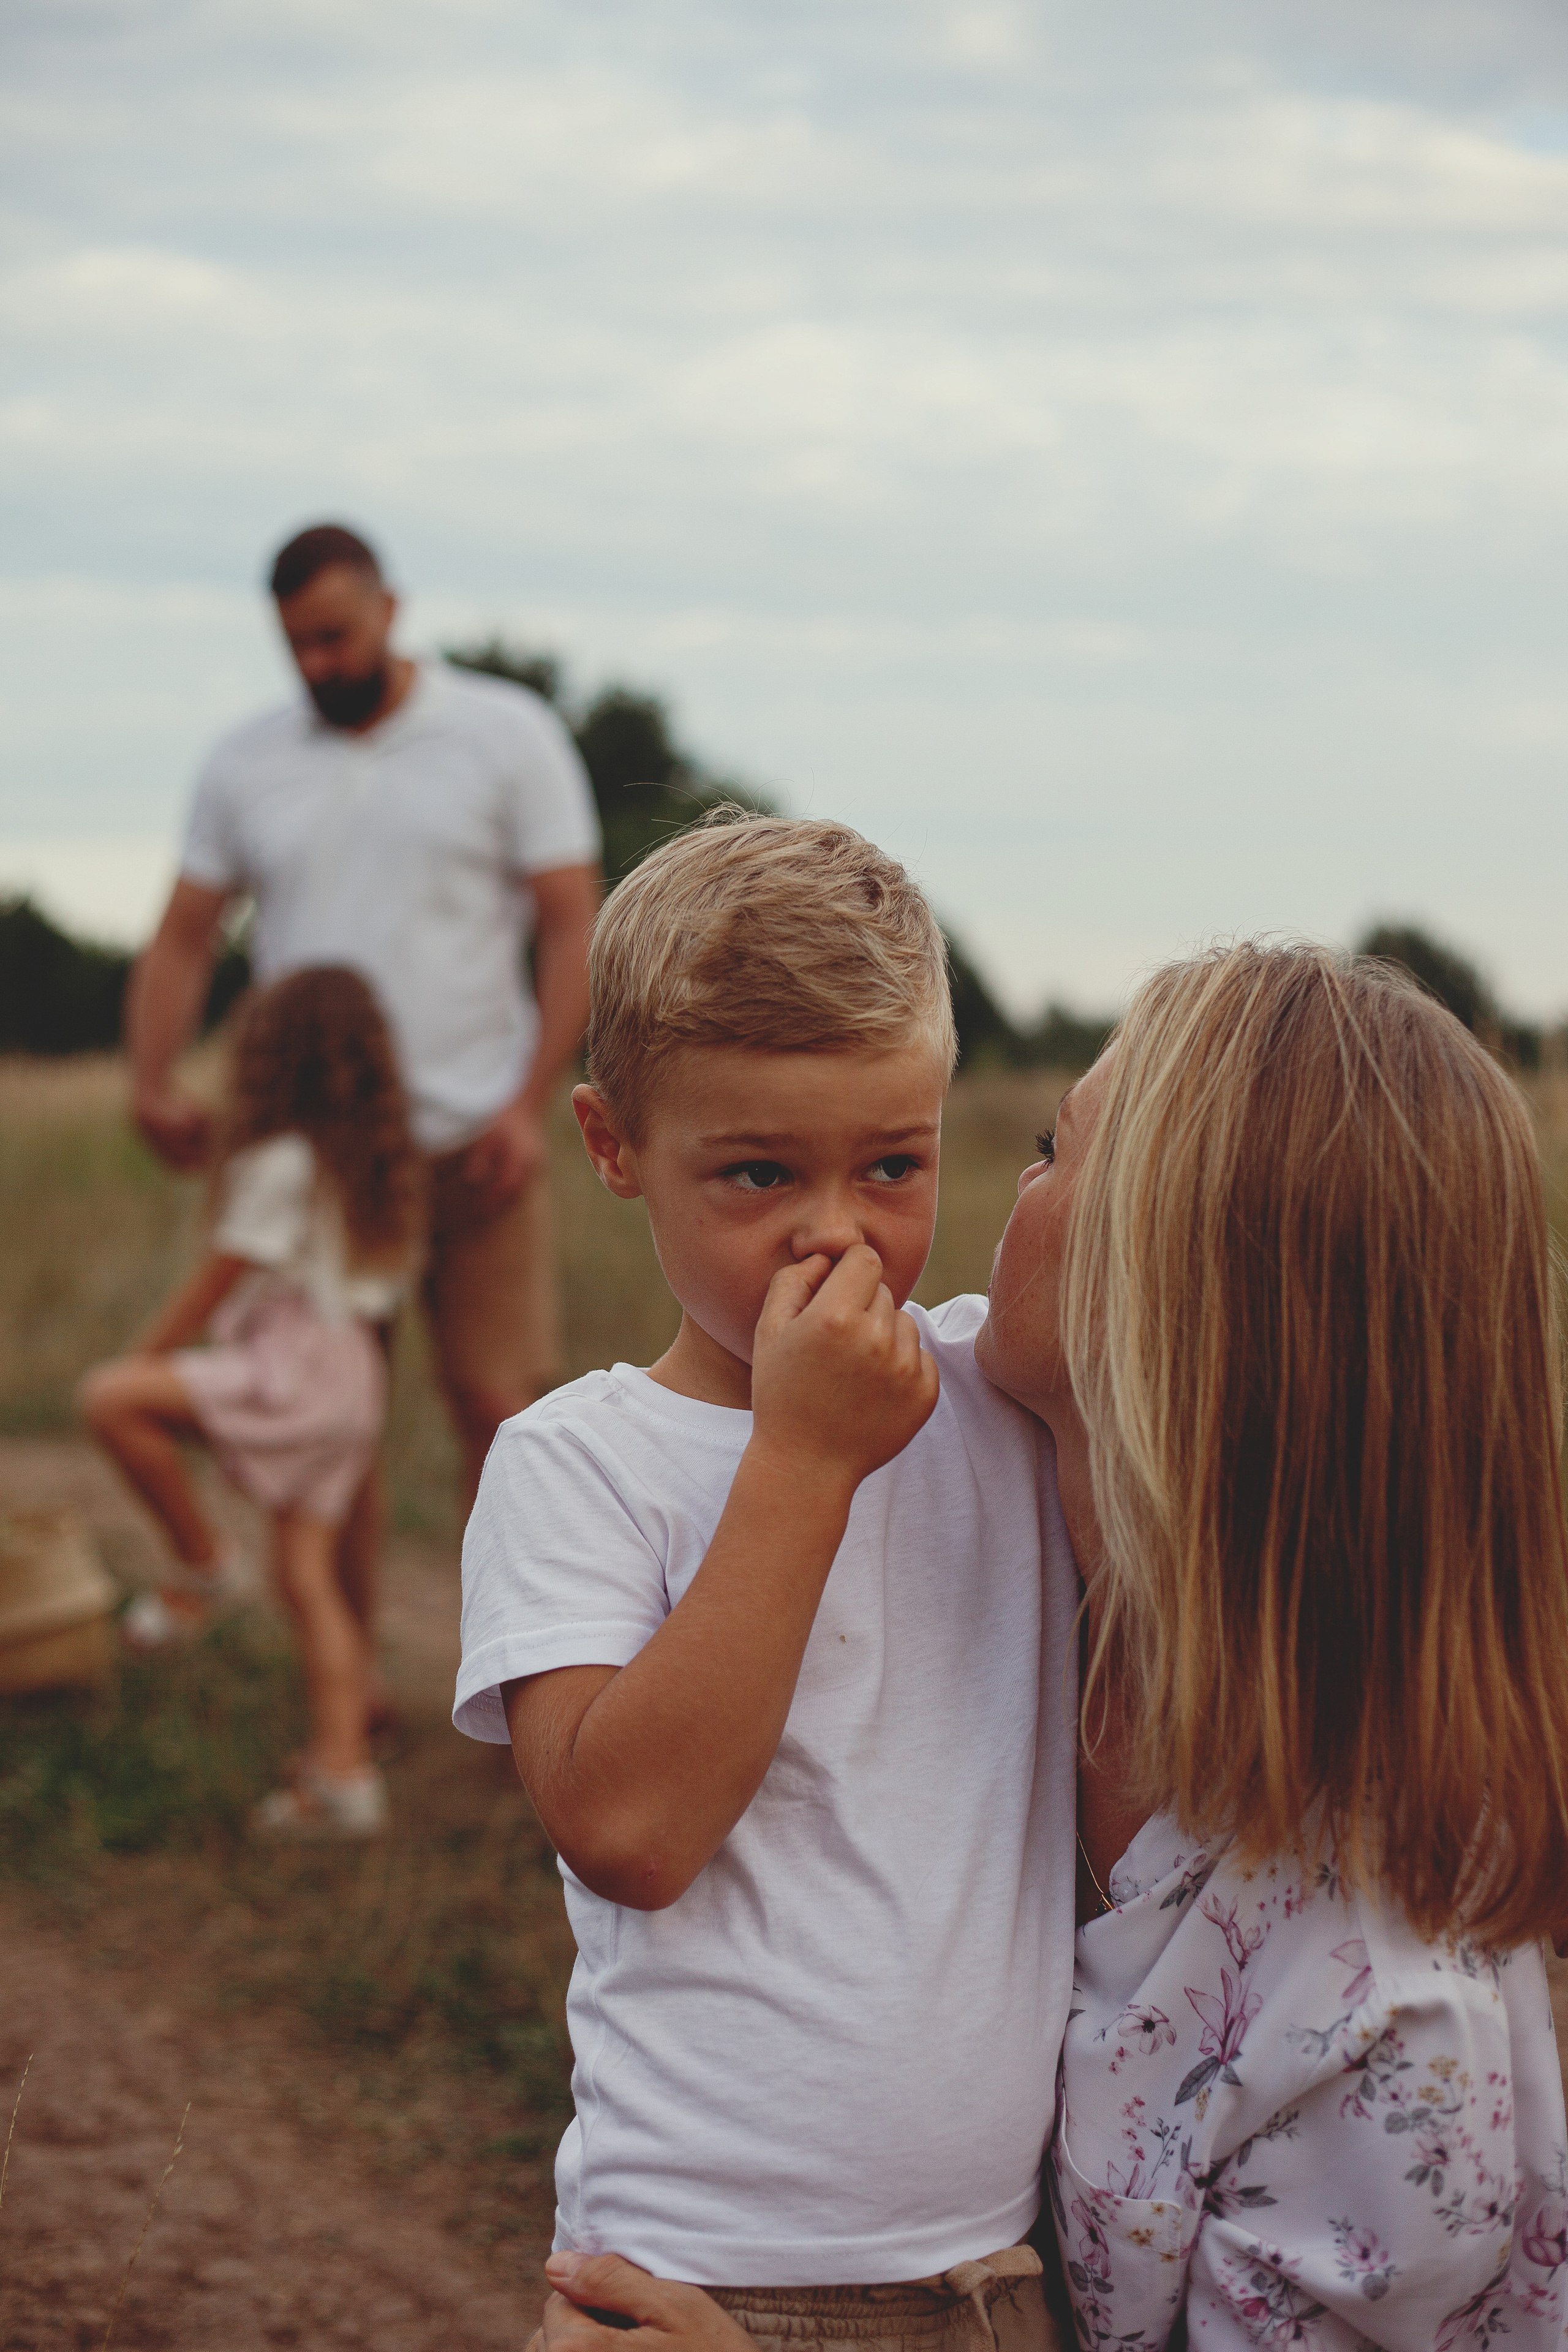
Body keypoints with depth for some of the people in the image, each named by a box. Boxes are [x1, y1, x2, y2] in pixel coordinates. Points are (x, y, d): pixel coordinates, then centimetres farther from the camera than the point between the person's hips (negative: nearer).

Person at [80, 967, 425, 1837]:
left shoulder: (283, 1163, -11)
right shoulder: (381, 1165, 14)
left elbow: (215, 1283, -9)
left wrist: (142, 1360, 1)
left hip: (293, 1371, -9)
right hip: (353, 1378, 9)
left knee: (109, 1398, -17)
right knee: (307, 1573, 9)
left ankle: (200, 1562, -5)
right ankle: (343, 1773, 7)